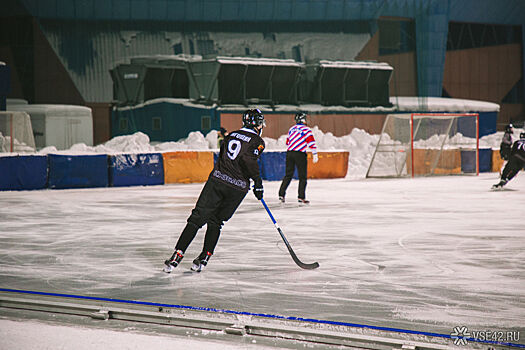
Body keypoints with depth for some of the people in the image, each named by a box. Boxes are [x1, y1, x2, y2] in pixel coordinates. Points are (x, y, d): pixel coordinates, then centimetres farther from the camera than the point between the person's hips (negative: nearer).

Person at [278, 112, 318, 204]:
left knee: (288, 175, 13)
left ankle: (281, 194, 8)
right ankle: (301, 197, -3)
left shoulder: (291, 129, 15)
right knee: (302, 177, 2)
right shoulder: (306, 129, -4)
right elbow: (311, 143, -9)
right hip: (300, 154, -6)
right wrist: (315, 154, -5)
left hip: (289, 153, 6)